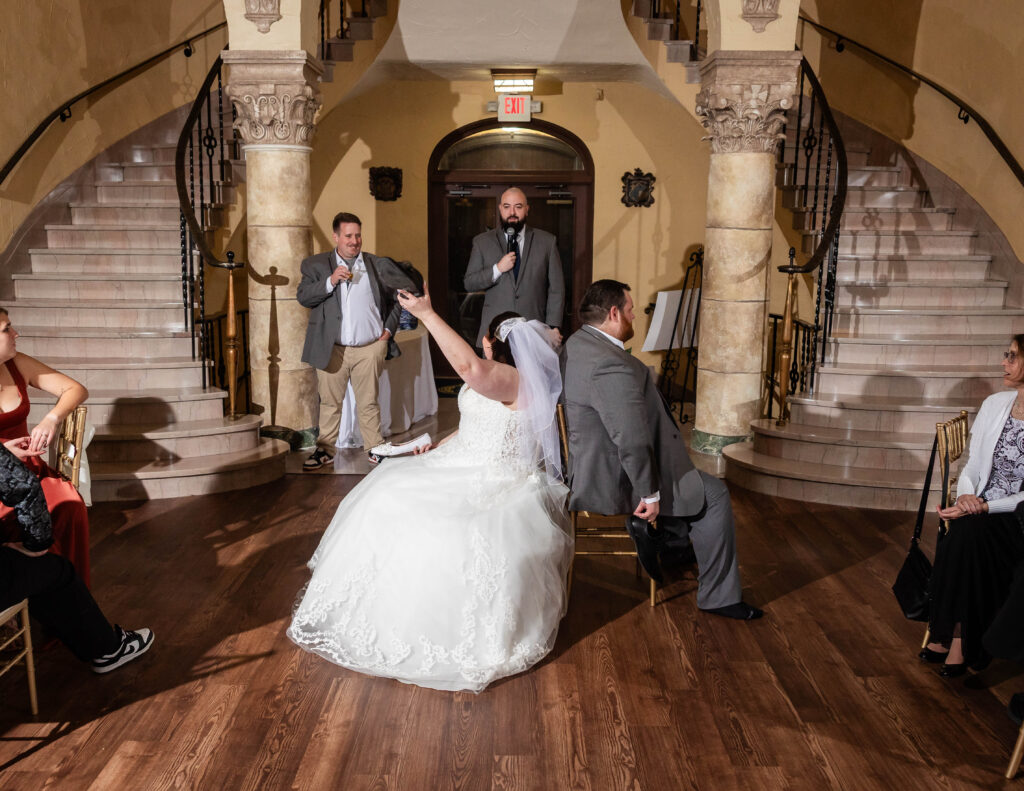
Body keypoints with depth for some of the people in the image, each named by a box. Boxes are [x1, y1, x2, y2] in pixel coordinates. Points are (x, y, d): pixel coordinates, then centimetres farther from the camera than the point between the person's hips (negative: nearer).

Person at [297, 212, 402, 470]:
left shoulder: (377, 265, 8)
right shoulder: (316, 265, 4)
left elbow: (395, 299, 17)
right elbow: (303, 297, -7)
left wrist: (389, 328, 6)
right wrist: (330, 281, -19)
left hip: (370, 348, 1)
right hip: (332, 349, 0)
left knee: (369, 402, 9)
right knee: (330, 403, 8)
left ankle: (375, 447, 20)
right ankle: (325, 449, 21)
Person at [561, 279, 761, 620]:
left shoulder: (576, 343, 4)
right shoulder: (611, 366, -29)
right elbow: (633, 442, -30)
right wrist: (649, 494, -18)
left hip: (588, 462, 10)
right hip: (611, 482, -10)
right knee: (714, 495, 3)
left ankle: (655, 534, 22)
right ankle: (718, 596, 13)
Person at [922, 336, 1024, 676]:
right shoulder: (994, 404, 7)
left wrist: (984, 507, -22)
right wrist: (966, 495, -11)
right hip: (980, 509, 5)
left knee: (968, 535, -30)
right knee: (964, 534, -26)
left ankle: (959, 640, -17)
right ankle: (947, 635, -17)